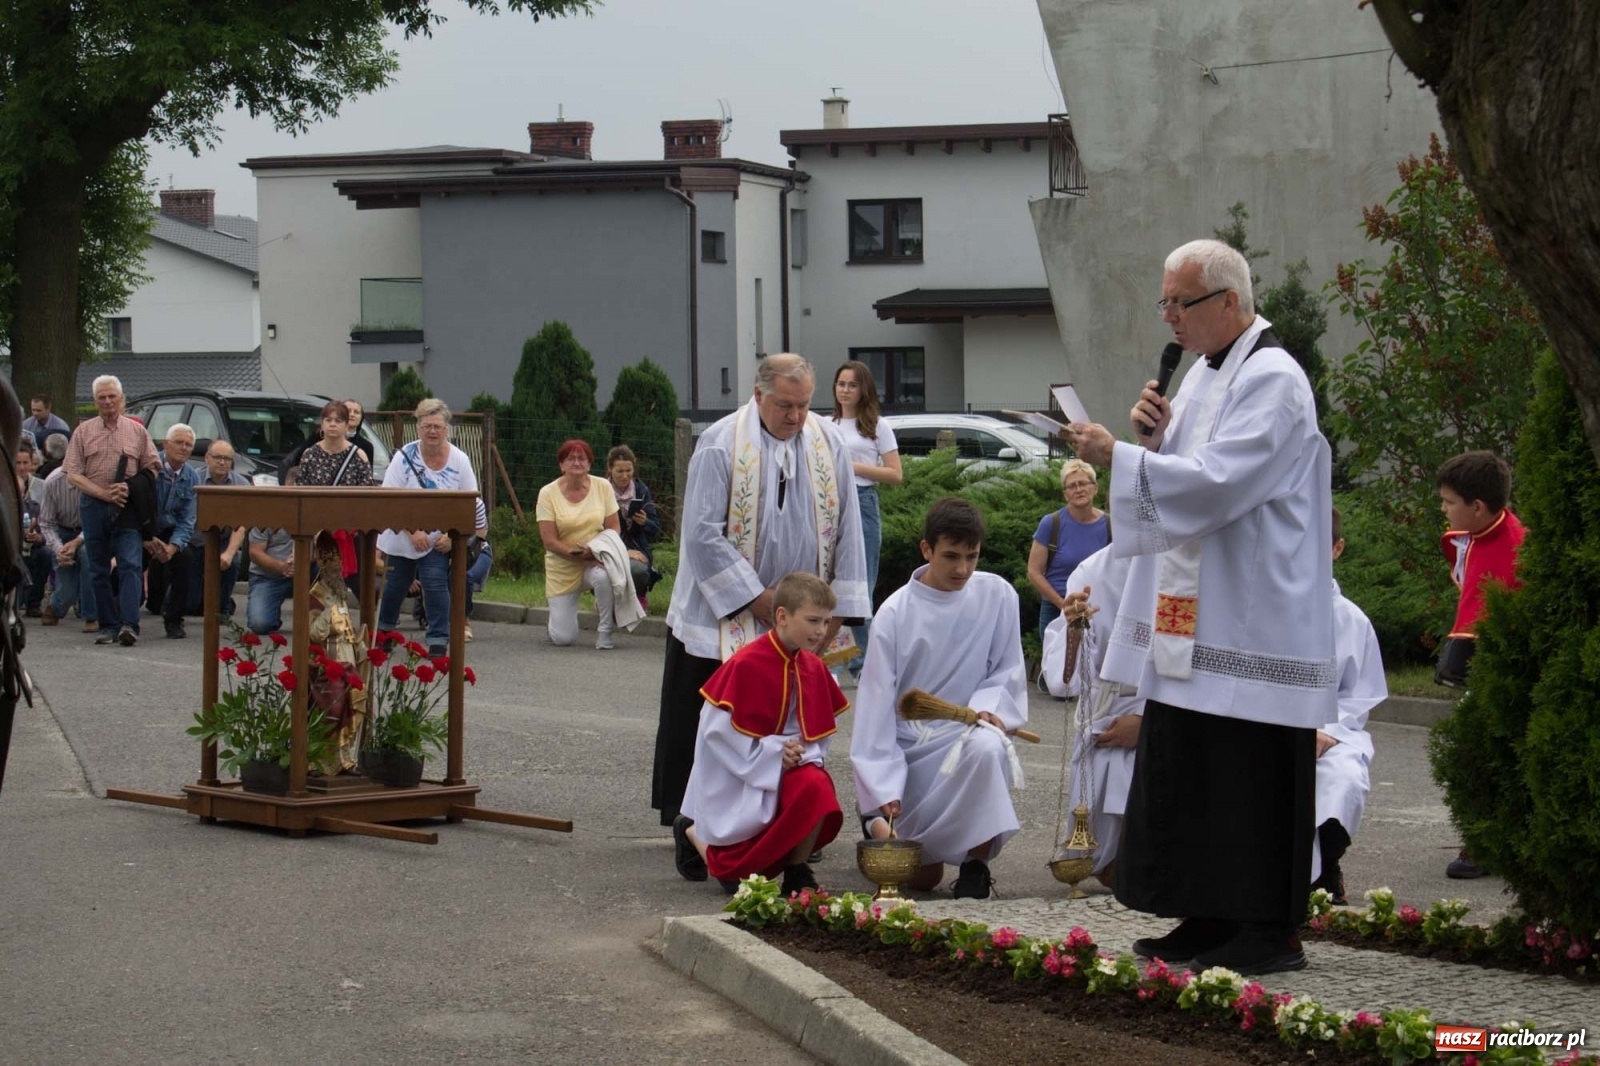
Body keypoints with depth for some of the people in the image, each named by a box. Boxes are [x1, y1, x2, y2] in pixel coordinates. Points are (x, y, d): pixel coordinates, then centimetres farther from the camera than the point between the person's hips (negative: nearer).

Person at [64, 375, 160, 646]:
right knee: (98, 570, 4)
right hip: (94, 506, 2)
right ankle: (108, 626, 10)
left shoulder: (136, 431, 8)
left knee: (131, 565, -13)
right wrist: (104, 493, -10)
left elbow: (152, 468, 8)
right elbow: (74, 474, 1)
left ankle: (129, 624, -20)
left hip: (127, 508, -2)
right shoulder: (84, 432, 7)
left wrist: (130, 488, -8)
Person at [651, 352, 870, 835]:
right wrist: (755, 598, -14)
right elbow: (701, 532, -13)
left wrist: (836, 608, -3)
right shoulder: (721, 443, -11)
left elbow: (847, 530, 4)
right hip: (723, 617, -3)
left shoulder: (828, 444, 1)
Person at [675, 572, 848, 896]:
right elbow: (719, 731, -19)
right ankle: (693, 832, 27)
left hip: (786, 770, 5)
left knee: (816, 787, -31)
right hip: (736, 780, -5)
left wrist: (802, 752, -13)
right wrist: (775, 752, -22)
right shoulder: (746, 665, -20)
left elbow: (821, 730, 9)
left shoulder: (813, 668, 0)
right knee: (735, 875, -5)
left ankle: (797, 870, -9)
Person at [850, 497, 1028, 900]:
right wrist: (881, 796, -18)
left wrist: (989, 706, -17)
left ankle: (976, 865, -19)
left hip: (966, 732, 1)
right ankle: (876, 817, 31)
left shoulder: (997, 595, -4)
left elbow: (1007, 671, 7)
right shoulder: (896, 613, -10)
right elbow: (876, 703, -11)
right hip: (911, 743, -1)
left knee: (986, 746, -38)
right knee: (922, 876, -5)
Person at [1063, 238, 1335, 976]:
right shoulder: (1205, 374, 15)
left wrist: (1120, 457, -23)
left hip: (1251, 628, -10)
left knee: (1249, 776, -5)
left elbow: (1217, 482, -24)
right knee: (1187, 773, 11)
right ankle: (1211, 918, 19)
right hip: (1193, 623, 10)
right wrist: (1156, 435, 3)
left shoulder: (1272, 381, -14)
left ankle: (1270, 931, 1)